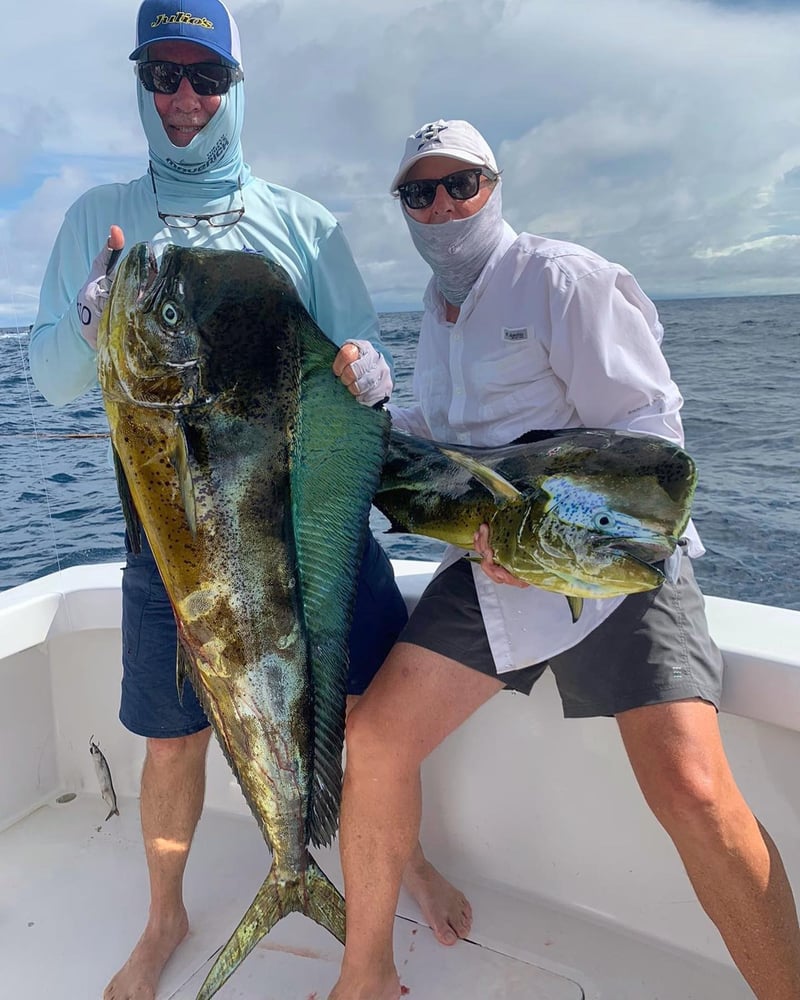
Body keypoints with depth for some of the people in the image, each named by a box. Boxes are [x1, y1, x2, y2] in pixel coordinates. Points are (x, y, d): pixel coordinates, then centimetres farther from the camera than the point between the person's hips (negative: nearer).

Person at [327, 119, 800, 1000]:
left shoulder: (563, 278, -6)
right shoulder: (437, 306, 17)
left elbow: (647, 428, -12)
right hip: (493, 567, 6)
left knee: (691, 789, -21)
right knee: (376, 736, -6)